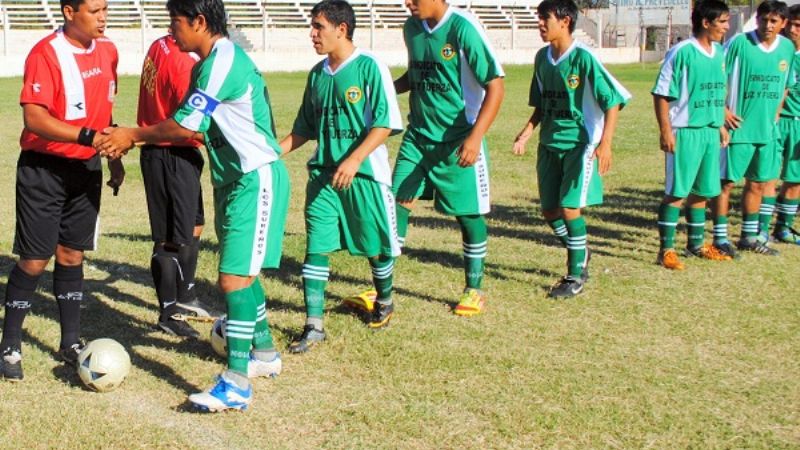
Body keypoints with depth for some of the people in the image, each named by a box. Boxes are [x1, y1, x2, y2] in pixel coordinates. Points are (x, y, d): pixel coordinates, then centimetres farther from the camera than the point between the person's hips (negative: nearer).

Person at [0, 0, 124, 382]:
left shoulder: (107, 52, 4)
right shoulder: (46, 54, -18)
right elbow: (34, 117, -27)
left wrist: (114, 157, 19)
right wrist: (88, 136, -35)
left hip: (86, 167, 6)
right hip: (43, 168, -6)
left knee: (72, 255, 12)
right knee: (35, 260, -3)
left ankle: (71, 342, 21)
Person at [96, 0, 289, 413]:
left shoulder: (225, 61, -20)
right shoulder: (207, 65, 12)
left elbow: (184, 126, -18)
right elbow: (195, 129, 12)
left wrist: (132, 136, -5)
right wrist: (134, 138, 4)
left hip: (256, 179, -11)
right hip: (234, 178, 11)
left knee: (234, 277, -13)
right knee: (242, 272, 19)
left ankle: (237, 384, -10)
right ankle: (264, 352, 35)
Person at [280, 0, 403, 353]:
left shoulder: (369, 67, -10)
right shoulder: (317, 74, 9)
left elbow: (385, 123, -14)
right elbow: (305, 128, 18)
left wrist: (354, 159, -23)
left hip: (365, 173, -5)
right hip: (323, 174, 5)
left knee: (376, 246, 10)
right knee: (316, 246, -4)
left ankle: (384, 301, 38)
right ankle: (314, 325, 0)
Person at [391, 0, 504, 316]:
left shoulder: (463, 28, -17)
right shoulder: (412, 28, 4)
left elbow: (495, 86, -17)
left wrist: (475, 136, -26)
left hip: (458, 142, -6)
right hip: (418, 136, 6)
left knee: (468, 214, 5)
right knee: (398, 202, 0)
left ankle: (474, 290, 22)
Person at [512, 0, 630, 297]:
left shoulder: (583, 58, -15)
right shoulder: (542, 58, 6)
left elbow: (613, 101, -15)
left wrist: (605, 144, -23)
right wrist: (526, 133, 4)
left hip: (580, 144, -7)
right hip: (549, 144, 7)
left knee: (570, 207, -11)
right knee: (549, 210, 8)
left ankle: (576, 275, 4)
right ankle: (580, 254, 32)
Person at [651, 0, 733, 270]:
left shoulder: (719, 52, 10)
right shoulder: (682, 53, -13)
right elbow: (661, 94, -12)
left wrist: (721, 125, 19)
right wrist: (666, 131, -16)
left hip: (710, 132, 7)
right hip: (685, 132, -7)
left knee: (701, 191, 15)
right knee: (676, 192, -4)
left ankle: (696, 245, 27)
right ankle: (666, 250, 3)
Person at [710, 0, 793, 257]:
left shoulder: (787, 48, 5)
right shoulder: (739, 43, -11)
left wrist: (776, 112, 11)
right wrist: (723, 110, -13)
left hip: (768, 129, 6)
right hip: (738, 128, -6)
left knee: (757, 183, 13)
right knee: (726, 182, -2)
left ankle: (749, 237, 26)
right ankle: (720, 239, 7)